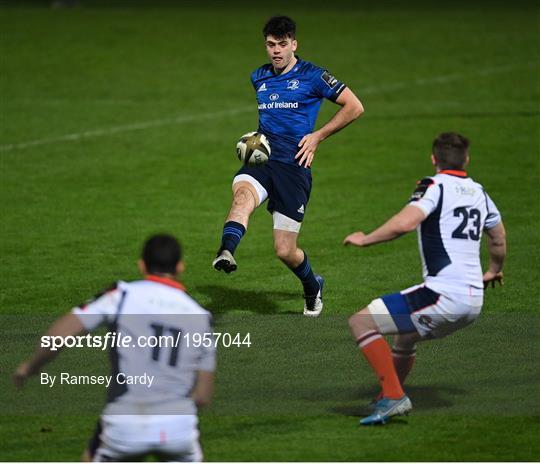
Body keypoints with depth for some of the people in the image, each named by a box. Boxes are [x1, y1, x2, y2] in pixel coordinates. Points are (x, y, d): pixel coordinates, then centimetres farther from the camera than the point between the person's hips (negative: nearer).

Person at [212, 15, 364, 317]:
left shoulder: (311, 76, -2)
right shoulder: (258, 78, 14)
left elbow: (354, 107, 0)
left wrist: (318, 136, -5)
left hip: (293, 167, -4)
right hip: (260, 161, 4)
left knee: (286, 251, -1)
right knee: (243, 195, -34)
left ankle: (312, 286, 31)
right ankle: (226, 252, -59)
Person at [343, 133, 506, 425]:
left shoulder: (434, 187, -5)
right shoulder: (478, 193, 16)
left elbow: (405, 223, -23)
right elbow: (499, 240, 31)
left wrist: (365, 239, -8)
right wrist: (493, 271, 51)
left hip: (443, 295, -8)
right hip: (474, 302, 8)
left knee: (360, 322, -7)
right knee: (405, 334, 34)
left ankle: (393, 397, -16)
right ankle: (387, 400, 46)